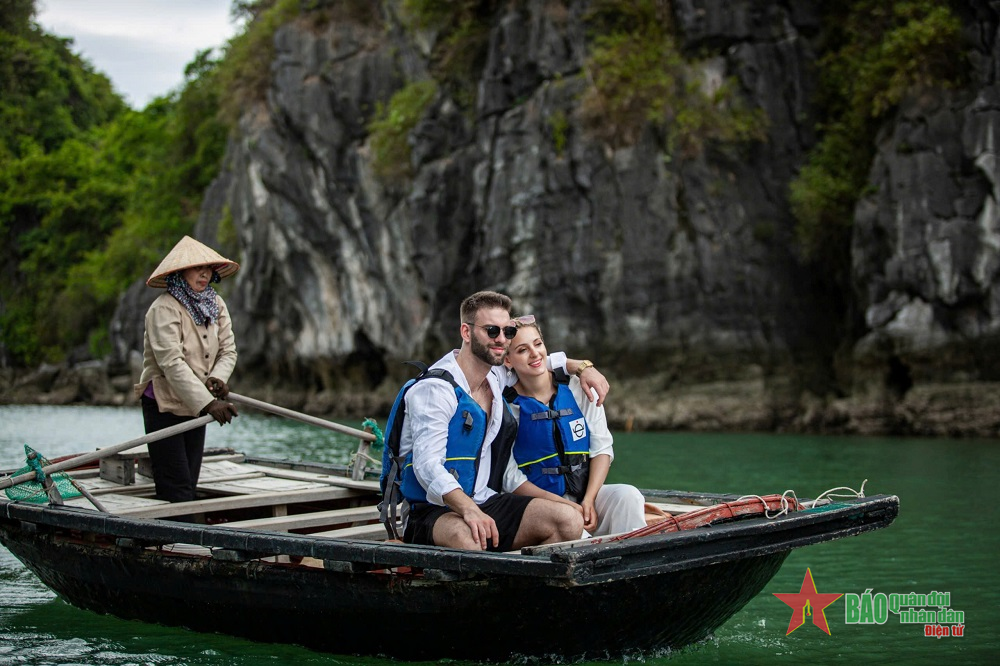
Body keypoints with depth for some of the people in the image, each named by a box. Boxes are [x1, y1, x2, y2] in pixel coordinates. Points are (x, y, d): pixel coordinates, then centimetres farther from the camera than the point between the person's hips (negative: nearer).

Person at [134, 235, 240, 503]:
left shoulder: (216, 304, 5)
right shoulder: (164, 308, -18)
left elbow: (228, 350, 4)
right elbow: (172, 363, -27)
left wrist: (218, 377, -19)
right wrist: (208, 403, -33)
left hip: (196, 406, 7)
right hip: (164, 404, -7)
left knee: (190, 487, 9)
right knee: (176, 491, -11)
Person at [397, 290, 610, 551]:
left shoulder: (497, 376, 13)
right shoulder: (434, 388, -12)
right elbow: (427, 464, -23)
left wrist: (583, 367, 17)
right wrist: (469, 510, -39)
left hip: (488, 503, 7)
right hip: (436, 510, -7)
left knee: (570, 521, -17)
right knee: (465, 536, -43)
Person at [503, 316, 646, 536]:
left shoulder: (577, 389, 3)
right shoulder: (508, 407, -4)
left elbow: (602, 448, 4)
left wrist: (588, 501, -10)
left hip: (587, 493, 3)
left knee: (628, 495, -27)